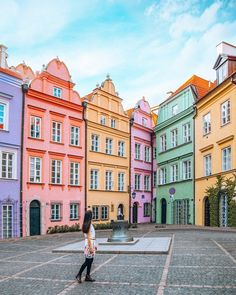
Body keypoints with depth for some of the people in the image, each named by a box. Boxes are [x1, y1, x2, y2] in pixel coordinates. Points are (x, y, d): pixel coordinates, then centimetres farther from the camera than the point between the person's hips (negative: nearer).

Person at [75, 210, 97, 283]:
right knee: (87, 261, -2)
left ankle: (88, 276, 18)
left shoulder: (89, 224, 11)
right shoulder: (89, 224, -17)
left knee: (90, 260, 12)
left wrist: (94, 245, 22)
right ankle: (79, 275, 6)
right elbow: (88, 237, -20)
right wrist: (91, 247, -20)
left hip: (91, 243, 9)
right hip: (89, 244, -9)